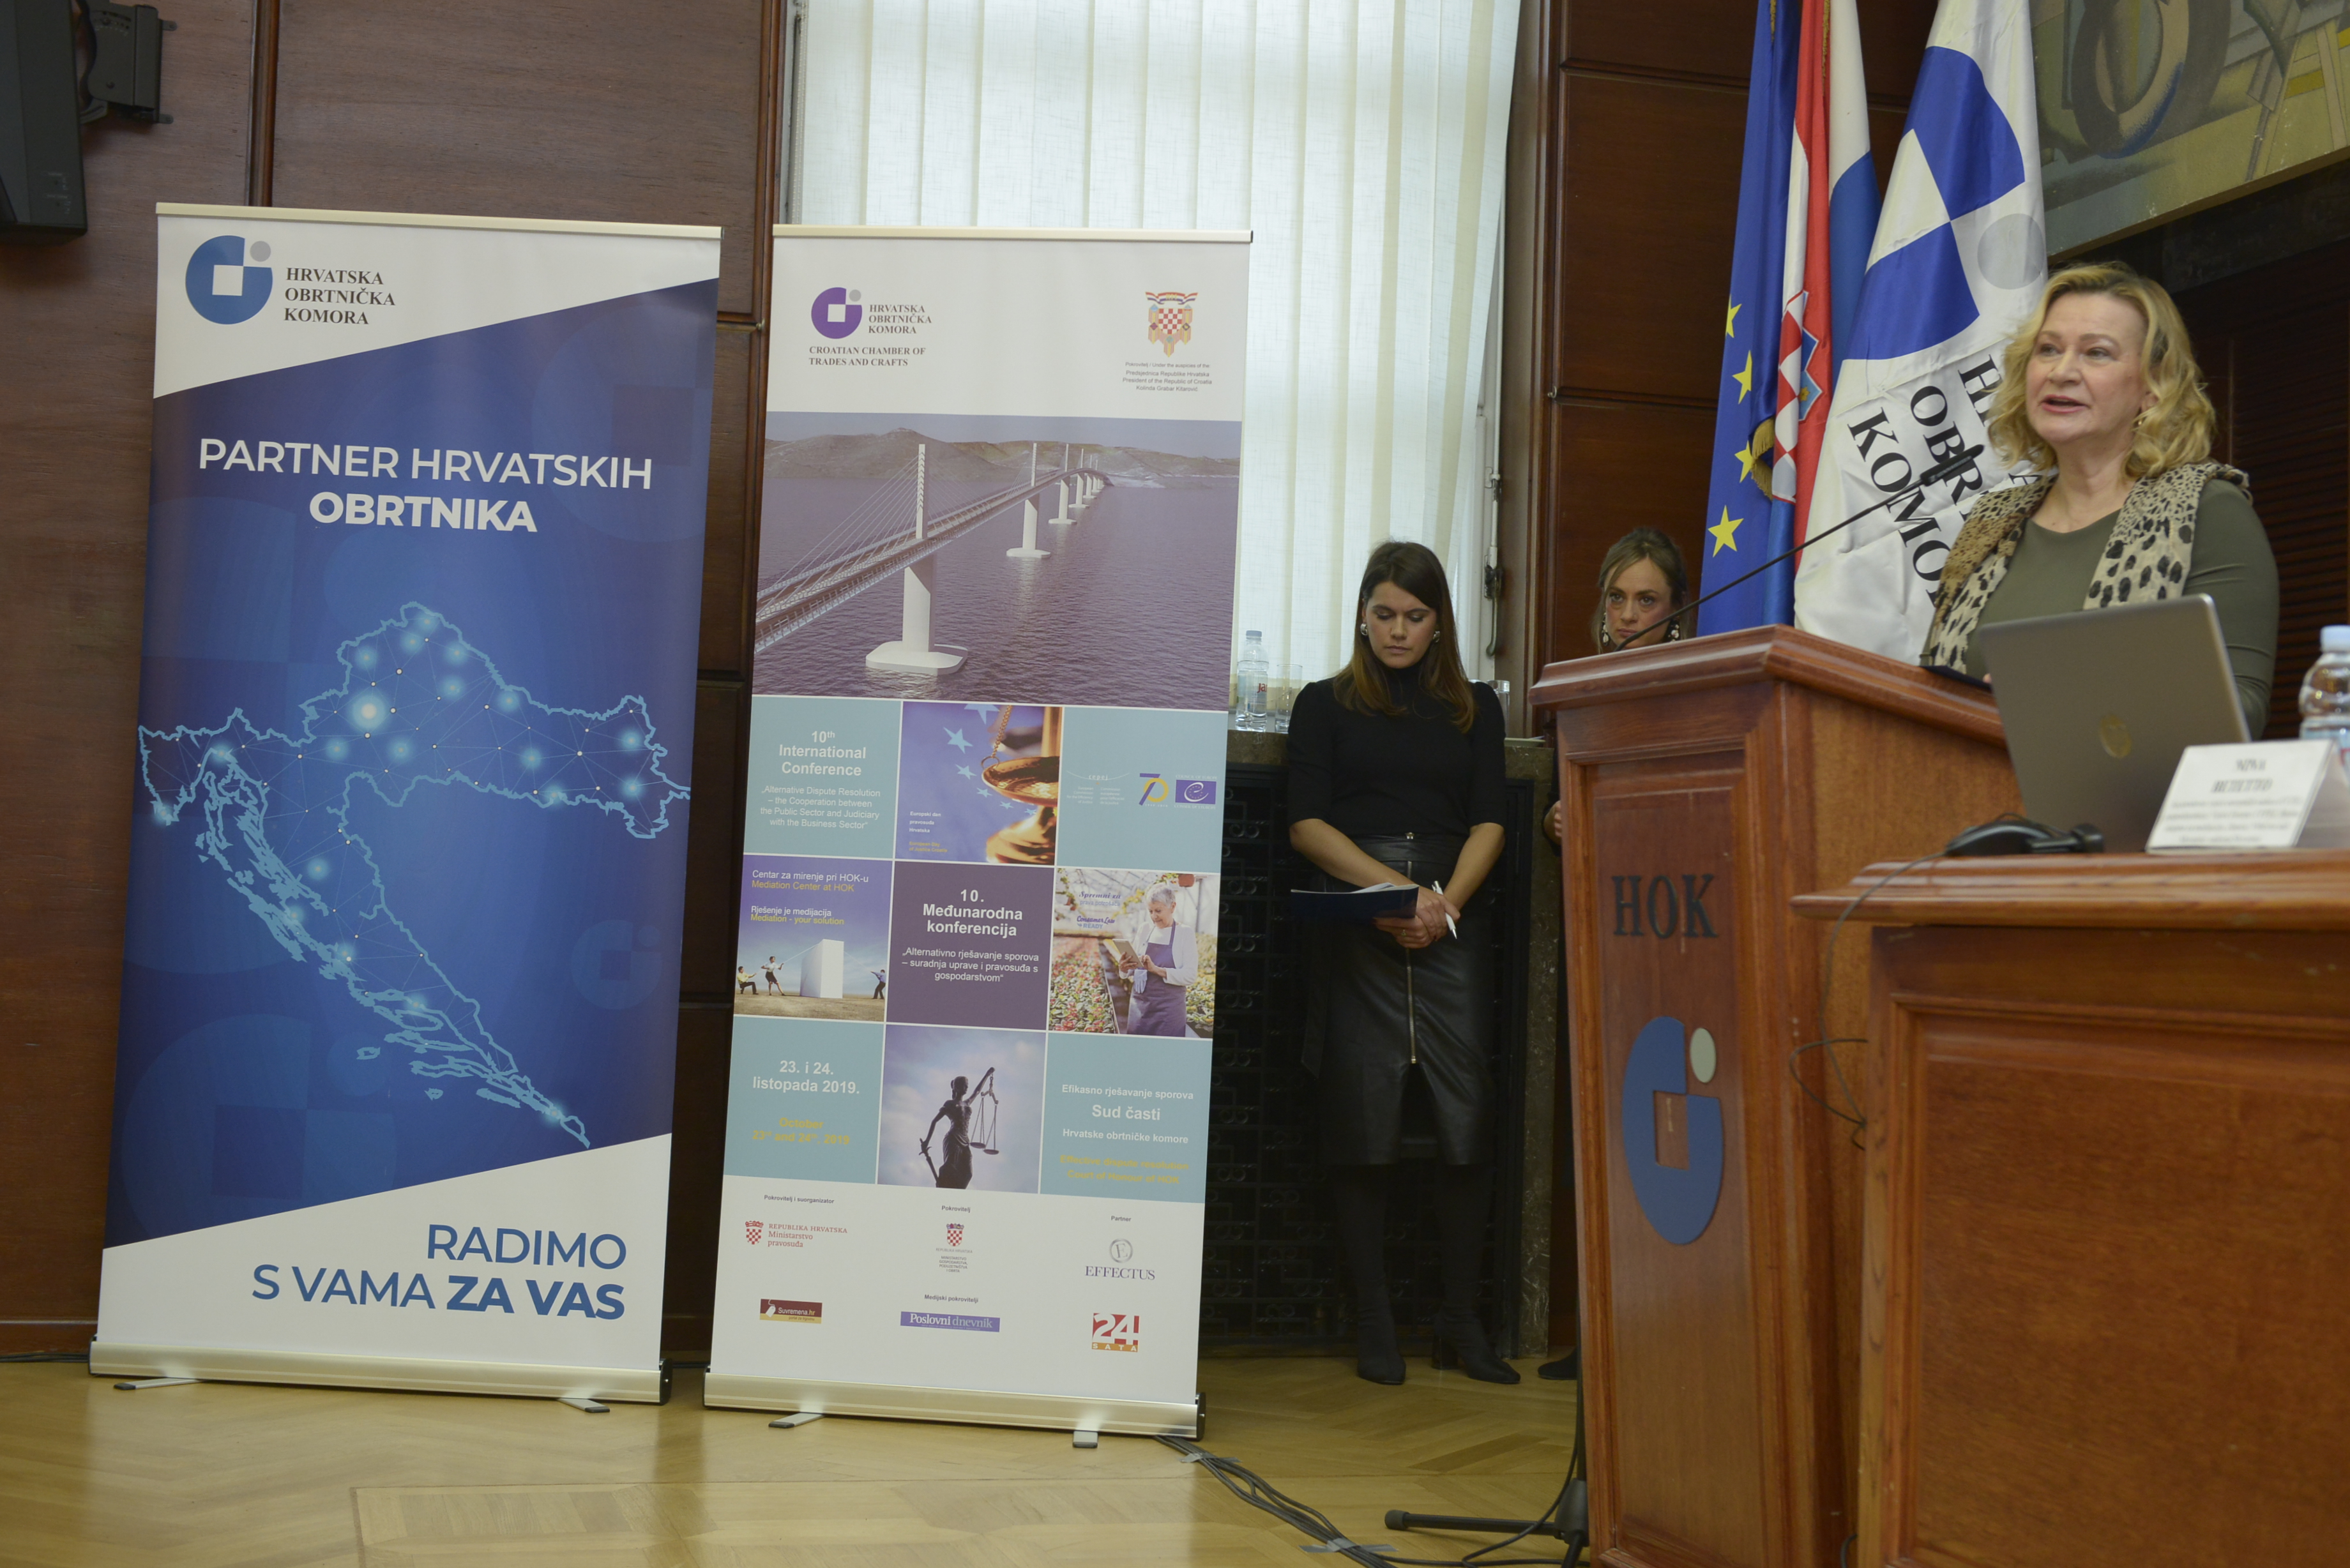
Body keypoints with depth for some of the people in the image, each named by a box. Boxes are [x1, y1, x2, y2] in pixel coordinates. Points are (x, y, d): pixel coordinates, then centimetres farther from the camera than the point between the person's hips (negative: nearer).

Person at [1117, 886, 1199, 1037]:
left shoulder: (1184, 933, -6)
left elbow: (1190, 975, -13)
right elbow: (1136, 966, 13)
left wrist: (1156, 969, -22)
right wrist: (1125, 968, -9)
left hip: (1169, 1008, -4)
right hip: (1140, 1005, 4)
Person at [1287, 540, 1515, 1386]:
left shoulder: (1475, 708, 18)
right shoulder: (1326, 705, 12)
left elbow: (1489, 821, 9)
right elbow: (1308, 822, 2)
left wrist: (1444, 902, -9)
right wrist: (1395, 887, -11)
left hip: (1453, 930, 1)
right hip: (1355, 929, -1)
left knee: (1469, 1116, -6)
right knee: (1360, 1121, -3)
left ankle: (1461, 1318, 5)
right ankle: (1374, 1324, 5)